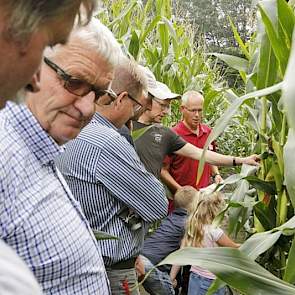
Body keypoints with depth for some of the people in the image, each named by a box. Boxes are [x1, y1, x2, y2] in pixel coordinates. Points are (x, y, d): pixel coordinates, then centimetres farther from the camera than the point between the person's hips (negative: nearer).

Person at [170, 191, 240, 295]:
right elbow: (234, 248, -4)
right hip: (211, 283, -6)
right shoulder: (214, 231, -19)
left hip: (195, 278, 6)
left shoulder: (192, 229, -1)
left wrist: (171, 279, 6)